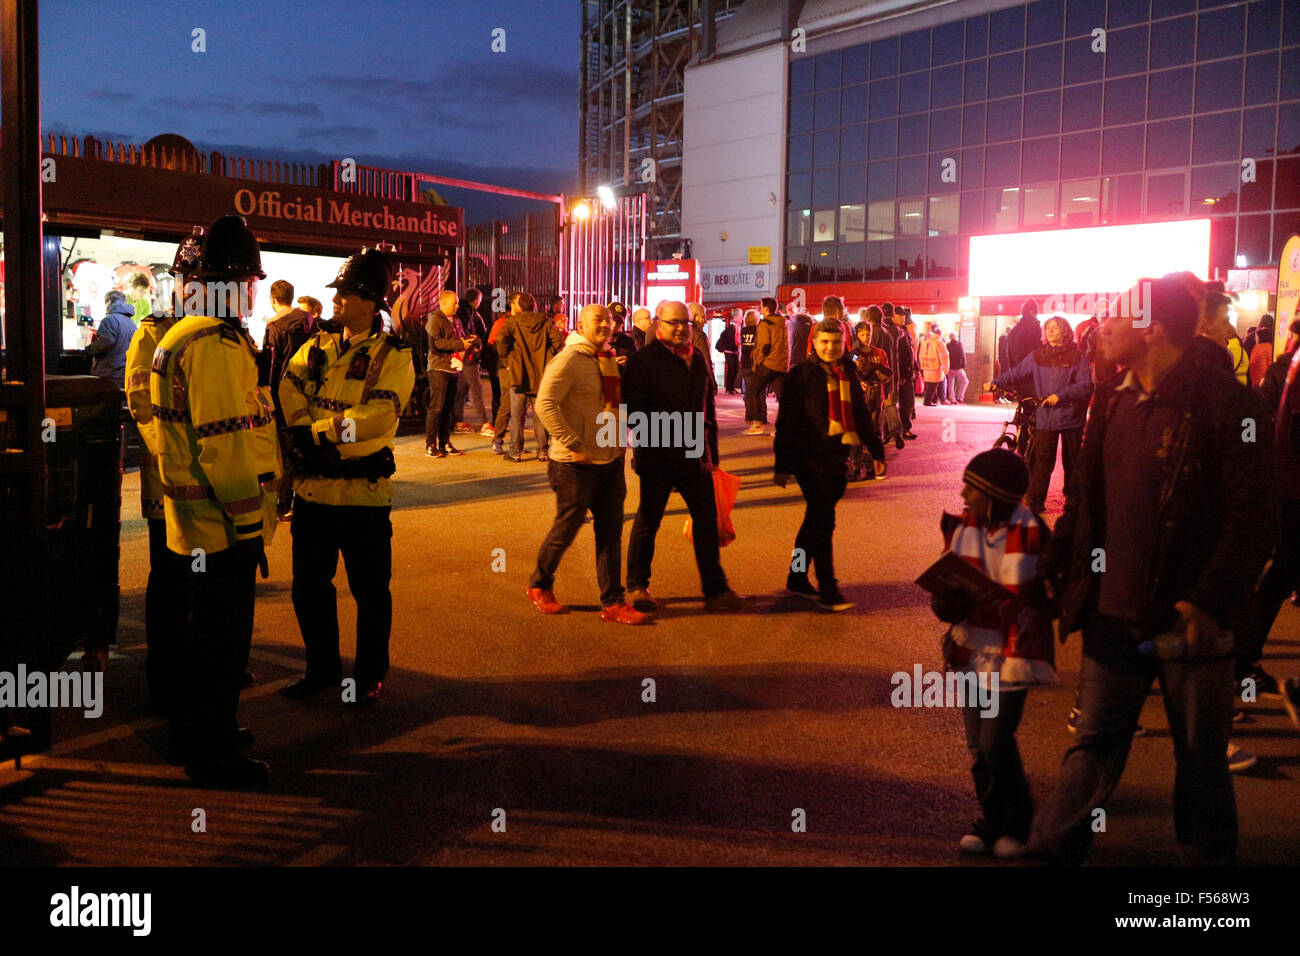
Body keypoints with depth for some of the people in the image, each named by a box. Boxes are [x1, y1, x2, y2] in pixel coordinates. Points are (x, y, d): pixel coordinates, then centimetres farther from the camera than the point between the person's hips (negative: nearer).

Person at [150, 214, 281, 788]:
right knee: (223, 638, 0)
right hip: (224, 523, -10)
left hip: (195, 520, 10)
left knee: (203, 630, 21)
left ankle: (194, 733, 35)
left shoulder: (182, 335, 15)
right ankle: (213, 755, 11)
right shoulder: (218, 344, -19)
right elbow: (224, 440, -25)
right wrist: (249, 520, -21)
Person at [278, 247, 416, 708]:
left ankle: (370, 674, 24)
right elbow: (289, 397, -2)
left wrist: (316, 432, -20)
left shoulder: (393, 355, -6)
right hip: (313, 488, 5)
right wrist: (311, 439, -19)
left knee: (369, 590, 7)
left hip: (364, 493, -5)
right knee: (309, 585, 15)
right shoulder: (315, 348, 10)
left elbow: (377, 416, -19)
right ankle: (322, 667, 33)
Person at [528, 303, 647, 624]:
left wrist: (620, 441, 14)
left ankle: (613, 602, 13)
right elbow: (545, 404, -21)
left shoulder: (610, 360, 14)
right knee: (566, 529, 4)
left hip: (611, 461, 7)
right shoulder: (569, 360, -12)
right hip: (577, 465, -7)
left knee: (611, 534, 7)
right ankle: (540, 586, 26)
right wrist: (573, 444, -22)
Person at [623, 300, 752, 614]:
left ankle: (716, 590, 18)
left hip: (695, 457, 6)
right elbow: (634, 411, -12)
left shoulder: (698, 358, 12)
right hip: (658, 458, -6)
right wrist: (647, 450, -17)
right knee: (648, 521, 6)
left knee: (707, 521, 9)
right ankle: (637, 586, 22)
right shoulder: (643, 360, -8)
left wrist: (711, 451, 16)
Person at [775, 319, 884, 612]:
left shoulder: (848, 375, 11)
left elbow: (861, 415, 21)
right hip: (811, 458, -6)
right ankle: (828, 591, -5)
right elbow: (786, 422, -8)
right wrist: (783, 465, -11)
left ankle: (797, 579, 26)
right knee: (823, 522, -9)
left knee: (816, 519, 14)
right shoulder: (801, 375, -7)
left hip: (837, 458, 6)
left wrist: (876, 451, 21)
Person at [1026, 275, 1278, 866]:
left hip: (1187, 618, -5)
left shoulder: (1220, 401, -13)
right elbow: (1084, 497, 15)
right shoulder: (1112, 400, 7)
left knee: (1202, 755, 13)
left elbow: (1254, 513, -15)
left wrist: (1212, 601, -22)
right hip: (1113, 612, 5)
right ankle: (1052, 851, 19)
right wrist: (1053, 567, 8)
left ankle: (1211, 854, 33)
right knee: (1095, 744, 12)